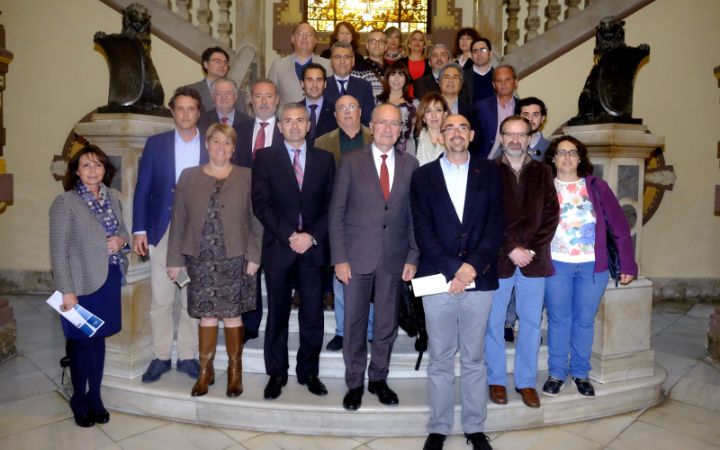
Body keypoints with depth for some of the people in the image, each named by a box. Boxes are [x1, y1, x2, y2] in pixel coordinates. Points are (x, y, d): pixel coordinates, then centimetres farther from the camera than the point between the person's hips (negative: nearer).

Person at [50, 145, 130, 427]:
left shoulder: (112, 197, 6)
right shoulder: (65, 203, -11)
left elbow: (122, 231, 18)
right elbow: (58, 251, -13)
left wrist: (122, 240, -7)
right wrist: (67, 291, -18)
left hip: (110, 279, 5)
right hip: (82, 282, -5)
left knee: (99, 338, 15)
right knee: (81, 342, 9)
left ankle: (95, 397, 30)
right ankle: (79, 401, 28)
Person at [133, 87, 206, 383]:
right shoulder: (155, 144, 5)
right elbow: (143, 189, 4)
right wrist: (139, 230, -2)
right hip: (162, 231, 0)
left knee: (192, 299, 7)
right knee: (160, 299, 4)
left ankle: (187, 356, 20)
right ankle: (160, 356, 18)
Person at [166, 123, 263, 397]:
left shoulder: (247, 177, 3)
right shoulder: (188, 177, 7)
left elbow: (257, 220, 0)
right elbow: (178, 220, 6)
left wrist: (254, 256, -6)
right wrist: (175, 259, 4)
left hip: (234, 259, -1)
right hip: (200, 259, 1)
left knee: (232, 314, 5)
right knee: (206, 315, 6)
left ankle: (235, 370, 19)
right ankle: (205, 370, 21)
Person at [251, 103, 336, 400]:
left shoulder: (324, 159, 10)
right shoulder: (265, 158, 5)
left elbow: (331, 204, 5)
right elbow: (261, 203, -3)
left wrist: (312, 236, -9)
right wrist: (289, 236, -12)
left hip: (314, 247, 1)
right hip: (278, 247, -1)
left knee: (312, 314, 6)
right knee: (277, 314, 6)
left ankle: (308, 371, 21)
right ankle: (276, 374, 20)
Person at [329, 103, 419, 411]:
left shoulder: (410, 164, 5)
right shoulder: (351, 162, -1)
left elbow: (414, 215, 6)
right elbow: (336, 213, -3)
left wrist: (412, 257, 1)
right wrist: (339, 258, -8)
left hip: (394, 258, 2)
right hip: (357, 256, -2)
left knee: (387, 323, 12)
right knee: (354, 323, 8)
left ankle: (378, 378, 30)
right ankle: (354, 383, 25)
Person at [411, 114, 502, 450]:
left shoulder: (489, 172, 8)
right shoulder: (423, 175, 5)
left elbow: (495, 224, 1)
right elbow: (423, 230, -3)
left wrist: (473, 265, -13)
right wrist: (452, 270, -13)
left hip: (479, 278, 1)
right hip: (438, 278, 0)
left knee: (474, 359, 11)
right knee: (440, 360, 8)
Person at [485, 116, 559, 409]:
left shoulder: (542, 172, 9)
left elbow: (550, 215, 3)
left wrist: (531, 249, -8)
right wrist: (511, 250, -11)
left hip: (534, 259, 2)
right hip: (498, 259, -2)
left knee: (531, 322, 9)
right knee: (494, 322, 6)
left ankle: (526, 381, 24)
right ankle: (497, 380, 22)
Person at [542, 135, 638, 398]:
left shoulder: (597, 187, 3)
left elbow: (620, 226, 3)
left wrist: (628, 264, 0)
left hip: (593, 266, 1)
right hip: (556, 265, -1)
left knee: (585, 321, 11)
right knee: (558, 320, 8)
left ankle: (581, 373, 27)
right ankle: (556, 373, 23)